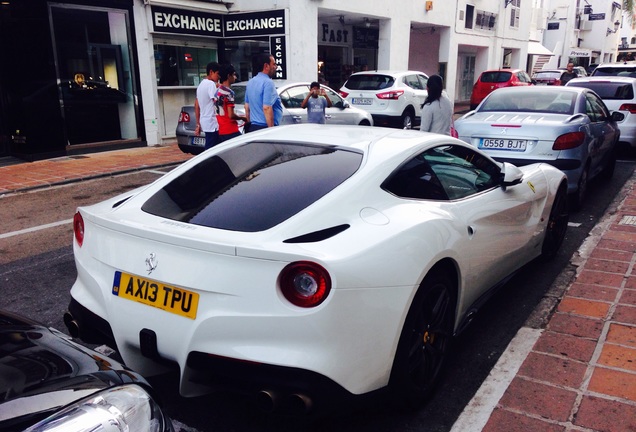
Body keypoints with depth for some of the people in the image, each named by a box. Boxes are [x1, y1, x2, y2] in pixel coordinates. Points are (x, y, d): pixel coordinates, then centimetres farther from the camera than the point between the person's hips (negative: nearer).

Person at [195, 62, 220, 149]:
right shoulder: (211, 84, -11)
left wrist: (198, 124, 20)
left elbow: (196, 106, 18)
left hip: (204, 122, 10)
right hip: (212, 123, -10)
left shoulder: (201, 85, 17)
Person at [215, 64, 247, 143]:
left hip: (220, 131, 9)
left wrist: (238, 116, 20)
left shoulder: (218, 90, 13)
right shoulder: (228, 92, -14)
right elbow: (231, 115, -19)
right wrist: (242, 117, -1)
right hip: (231, 131, -9)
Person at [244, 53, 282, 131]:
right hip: (265, 127, -9)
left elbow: (247, 107, 19)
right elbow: (267, 108, -22)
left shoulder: (250, 82, 14)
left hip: (253, 127, 9)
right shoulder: (268, 82, -14)